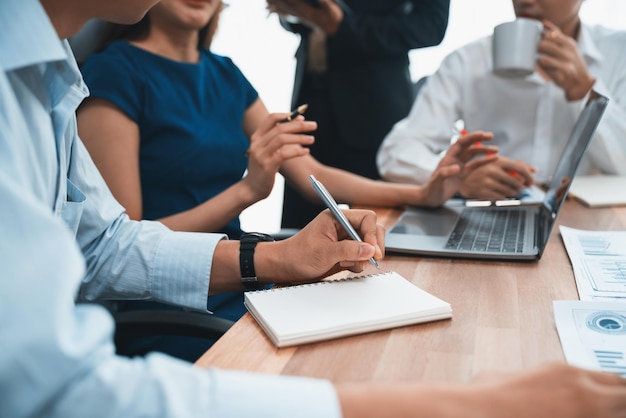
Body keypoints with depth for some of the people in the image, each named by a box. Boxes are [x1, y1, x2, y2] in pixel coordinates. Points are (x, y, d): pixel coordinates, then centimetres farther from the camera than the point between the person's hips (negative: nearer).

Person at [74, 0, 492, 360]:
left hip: (240, 293, 6)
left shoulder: (225, 74, 9)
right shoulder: (114, 72, -10)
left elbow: (312, 175, 7)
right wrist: (247, 190, -26)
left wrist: (424, 193, -4)